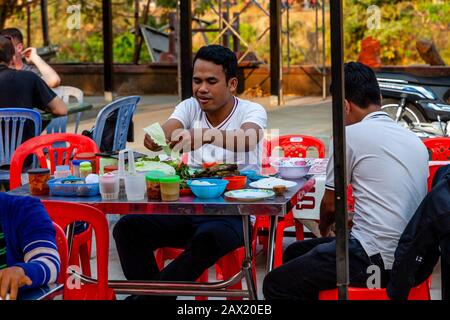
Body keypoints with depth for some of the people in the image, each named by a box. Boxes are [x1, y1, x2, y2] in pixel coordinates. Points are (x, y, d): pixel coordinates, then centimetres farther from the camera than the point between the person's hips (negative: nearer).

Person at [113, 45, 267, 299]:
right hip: (188, 207, 5)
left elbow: (247, 141, -29)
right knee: (127, 228, -18)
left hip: (233, 213, -4)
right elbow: (164, 134, -13)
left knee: (207, 238, -37)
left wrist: (206, 135, -47)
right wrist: (155, 138, -38)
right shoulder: (190, 108, 8)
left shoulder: (252, 112, -5)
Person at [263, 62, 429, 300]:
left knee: (276, 284, 0)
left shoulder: (350, 135, -8)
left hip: (375, 261, -8)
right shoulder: (414, 140, 13)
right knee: (294, 253, 22)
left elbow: (330, 203, 3)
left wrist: (324, 227, 26)